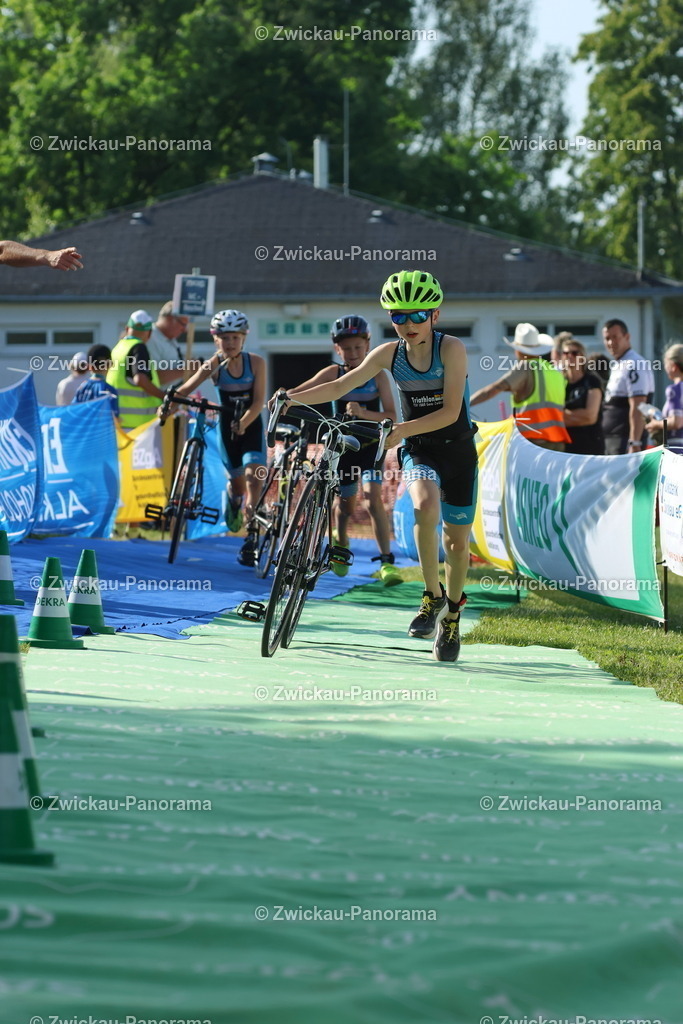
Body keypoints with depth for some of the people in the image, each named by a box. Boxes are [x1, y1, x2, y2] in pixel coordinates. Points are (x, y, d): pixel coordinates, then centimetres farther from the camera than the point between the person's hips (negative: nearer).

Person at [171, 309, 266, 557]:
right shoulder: (215, 364, -11)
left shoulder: (256, 363, -12)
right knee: (237, 481, 9)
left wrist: (244, 423, -34)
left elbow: (259, 401, -17)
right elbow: (187, 388, -21)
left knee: (253, 477, -18)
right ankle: (233, 499, 50)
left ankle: (250, 542, -17)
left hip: (252, 425, -1)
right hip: (227, 425, 1)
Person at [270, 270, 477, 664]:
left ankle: (452, 616, 25)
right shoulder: (389, 354, -5)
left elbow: (450, 412, -21)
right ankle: (433, 595, -15)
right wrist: (293, 398, -14)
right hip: (418, 450, 1)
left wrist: (403, 429, -32)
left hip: (457, 450, -1)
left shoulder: (451, 349, -16)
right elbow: (341, 386, -1)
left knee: (457, 539, 3)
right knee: (426, 506, -30)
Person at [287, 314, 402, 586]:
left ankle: (386, 562, -19)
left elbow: (391, 416, -19)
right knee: (345, 502, 12)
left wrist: (363, 412, -36)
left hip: (370, 444, -2)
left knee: (373, 499, -18)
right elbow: (297, 393, -12)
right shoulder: (333, 373, -8)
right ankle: (341, 546, 40)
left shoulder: (377, 375, -11)